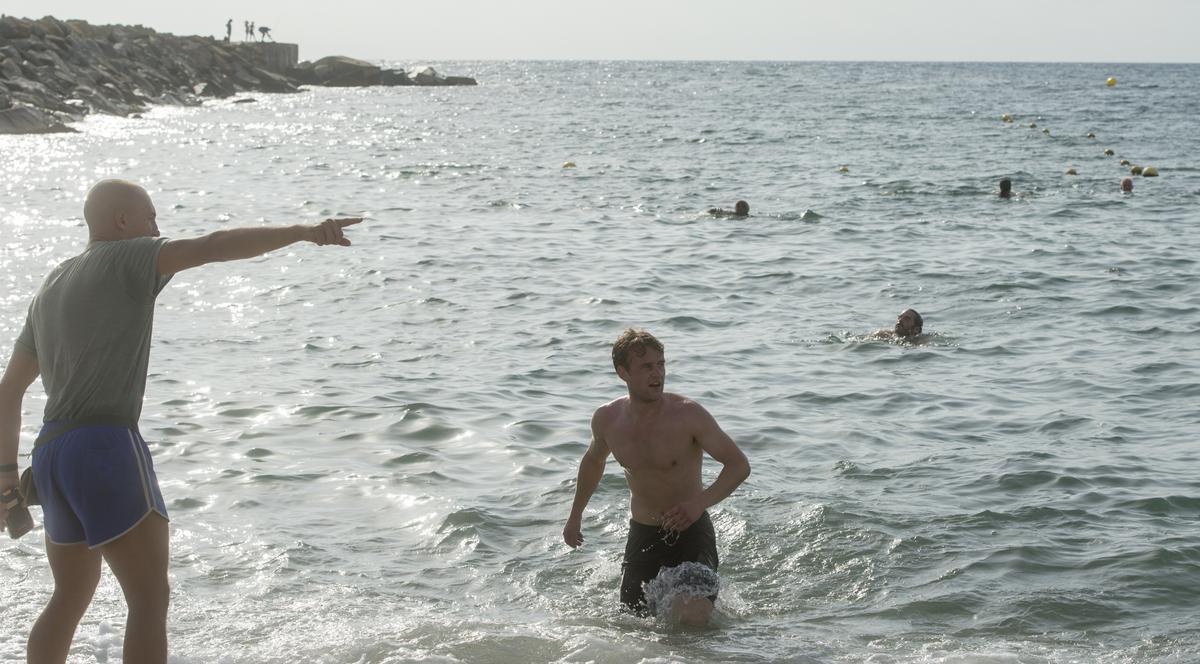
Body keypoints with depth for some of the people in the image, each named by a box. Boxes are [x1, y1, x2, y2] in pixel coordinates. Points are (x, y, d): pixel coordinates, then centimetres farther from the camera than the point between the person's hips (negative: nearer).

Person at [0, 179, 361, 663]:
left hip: (53, 457, 9)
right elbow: (214, 247, -17)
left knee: (72, 596, 24)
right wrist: (305, 233, -25)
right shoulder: (122, 259, -2)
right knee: (151, 601, -8)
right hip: (106, 451, -9)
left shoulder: (51, 291, 22)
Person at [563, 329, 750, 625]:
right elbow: (594, 460, 18)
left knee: (692, 617, -24)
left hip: (690, 531, -4)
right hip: (641, 535, 4)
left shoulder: (688, 414, -19)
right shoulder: (606, 419, -5)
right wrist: (576, 515, 28)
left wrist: (700, 503, -34)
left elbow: (739, 465, -18)